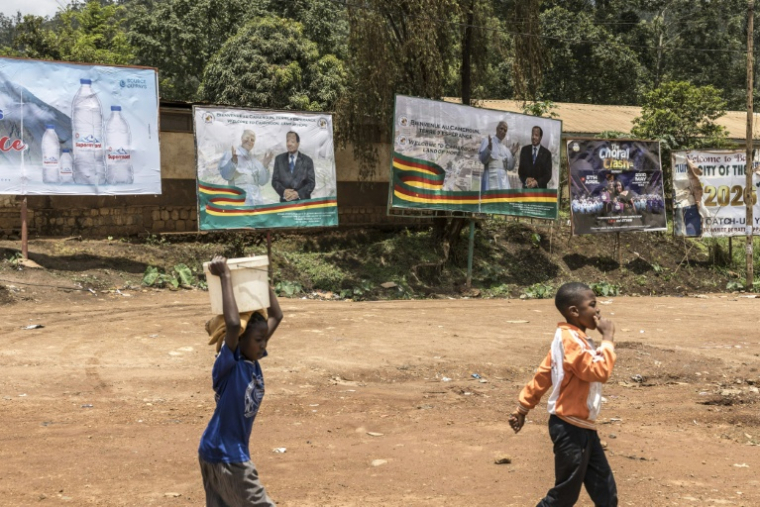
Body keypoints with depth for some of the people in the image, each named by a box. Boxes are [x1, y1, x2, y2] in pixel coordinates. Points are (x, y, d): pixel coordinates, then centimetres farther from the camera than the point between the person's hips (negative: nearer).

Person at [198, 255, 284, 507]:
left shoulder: (253, 361, 2)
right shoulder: (228, 365, -20)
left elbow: (276, 316, 8)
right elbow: (233, 324, -38)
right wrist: (225, 276, -34)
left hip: (234, 453, 8)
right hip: (223, 456, -8)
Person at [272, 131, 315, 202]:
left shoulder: (307, 160, 5)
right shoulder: (279, 159, 10)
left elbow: (311, 183, 1)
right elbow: (275, 180, 7)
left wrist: (298, 193, -15)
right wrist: (283, 191, -13)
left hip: (302, 201, -1)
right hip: (285, 201, 1)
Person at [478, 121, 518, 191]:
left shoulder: (505, 149, 18)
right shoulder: (487, 141, 4)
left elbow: (509, 167, 14)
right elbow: (483, 159, -7)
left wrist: (512, 154, 1)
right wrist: (489, 148, -22)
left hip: (503, 181, 5)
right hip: (491, 179, -5)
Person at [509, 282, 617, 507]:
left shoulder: (572, 338, 11)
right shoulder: (570, 340, -21)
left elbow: (543, 375, 15)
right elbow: (600, 371, -29)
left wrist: (523, 408, 19)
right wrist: (608, 339, -20)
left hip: (582, 427, 10)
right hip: (570, 429, -10)